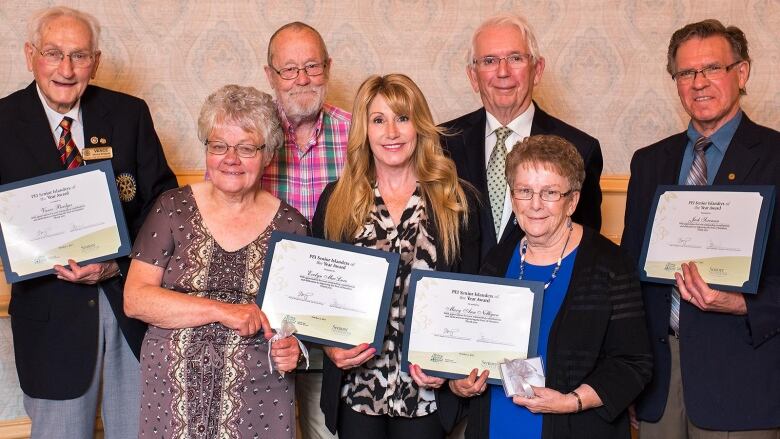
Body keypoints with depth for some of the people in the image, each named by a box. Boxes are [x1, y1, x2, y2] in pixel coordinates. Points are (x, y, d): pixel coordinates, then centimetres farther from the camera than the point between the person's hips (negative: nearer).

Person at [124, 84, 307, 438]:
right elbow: (135, 299, -6)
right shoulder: (173, 209, 1)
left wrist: (293, 347, -11)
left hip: (256, 401, 0)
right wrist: (220, 310, -16)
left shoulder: (290, 226, 2)